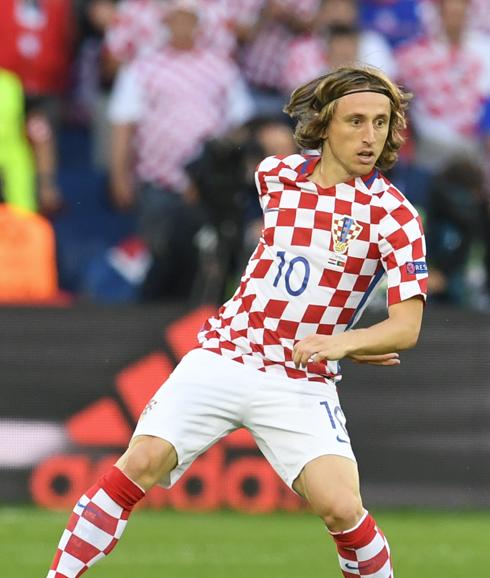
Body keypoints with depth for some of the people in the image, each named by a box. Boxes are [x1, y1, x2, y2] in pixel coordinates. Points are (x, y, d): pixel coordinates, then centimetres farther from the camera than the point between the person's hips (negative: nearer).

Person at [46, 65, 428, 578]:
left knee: (341, 507, -20)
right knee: (141, 463, -16)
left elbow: (407, 327, -15)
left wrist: (342, 342, -34)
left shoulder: (393, 215, -9)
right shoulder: (273, 176, 3)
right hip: (222, 358, 2)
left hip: (302, 384, -2)